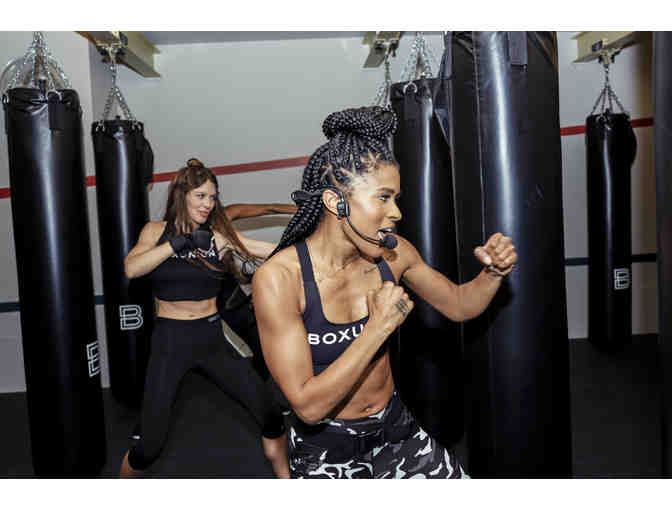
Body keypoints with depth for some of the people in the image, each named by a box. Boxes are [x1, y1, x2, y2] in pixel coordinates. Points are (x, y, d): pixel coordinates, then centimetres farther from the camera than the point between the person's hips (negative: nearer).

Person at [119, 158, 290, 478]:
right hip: (170, 340, -1)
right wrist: (179, 242, -23)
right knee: (149, 445, -1)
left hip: (213, 337, 2)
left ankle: (285, 479, 24)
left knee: (271, 416, -1)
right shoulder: (157, 231, 0)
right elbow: (131, 269, -18)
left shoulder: (220, 235, -1)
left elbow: (279, 252, -8)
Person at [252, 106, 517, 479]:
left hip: (395, 431, 4)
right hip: (322, 451, -3)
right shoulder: (278, 277, -24)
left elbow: (458, 304, 7)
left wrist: (493, 273, -13)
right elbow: (309, 406, -26)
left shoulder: (392, 253, -10)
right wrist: (380, 327, -28)